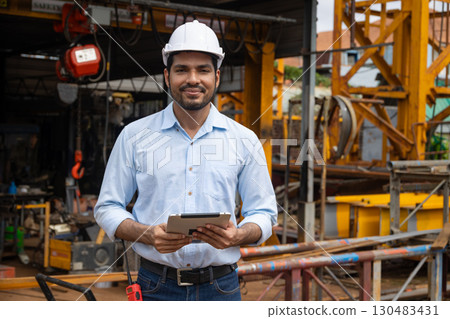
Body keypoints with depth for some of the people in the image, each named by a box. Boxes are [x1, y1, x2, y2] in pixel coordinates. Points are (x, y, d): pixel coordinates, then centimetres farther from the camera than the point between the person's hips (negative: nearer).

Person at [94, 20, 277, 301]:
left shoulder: (245, 140, 3)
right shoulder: (135, 136, 2)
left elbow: (264, 214, 6)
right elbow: (108, 208, 4)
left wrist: (237, 235, -16)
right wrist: (148, 235, -14)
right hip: (156, 286, 0)